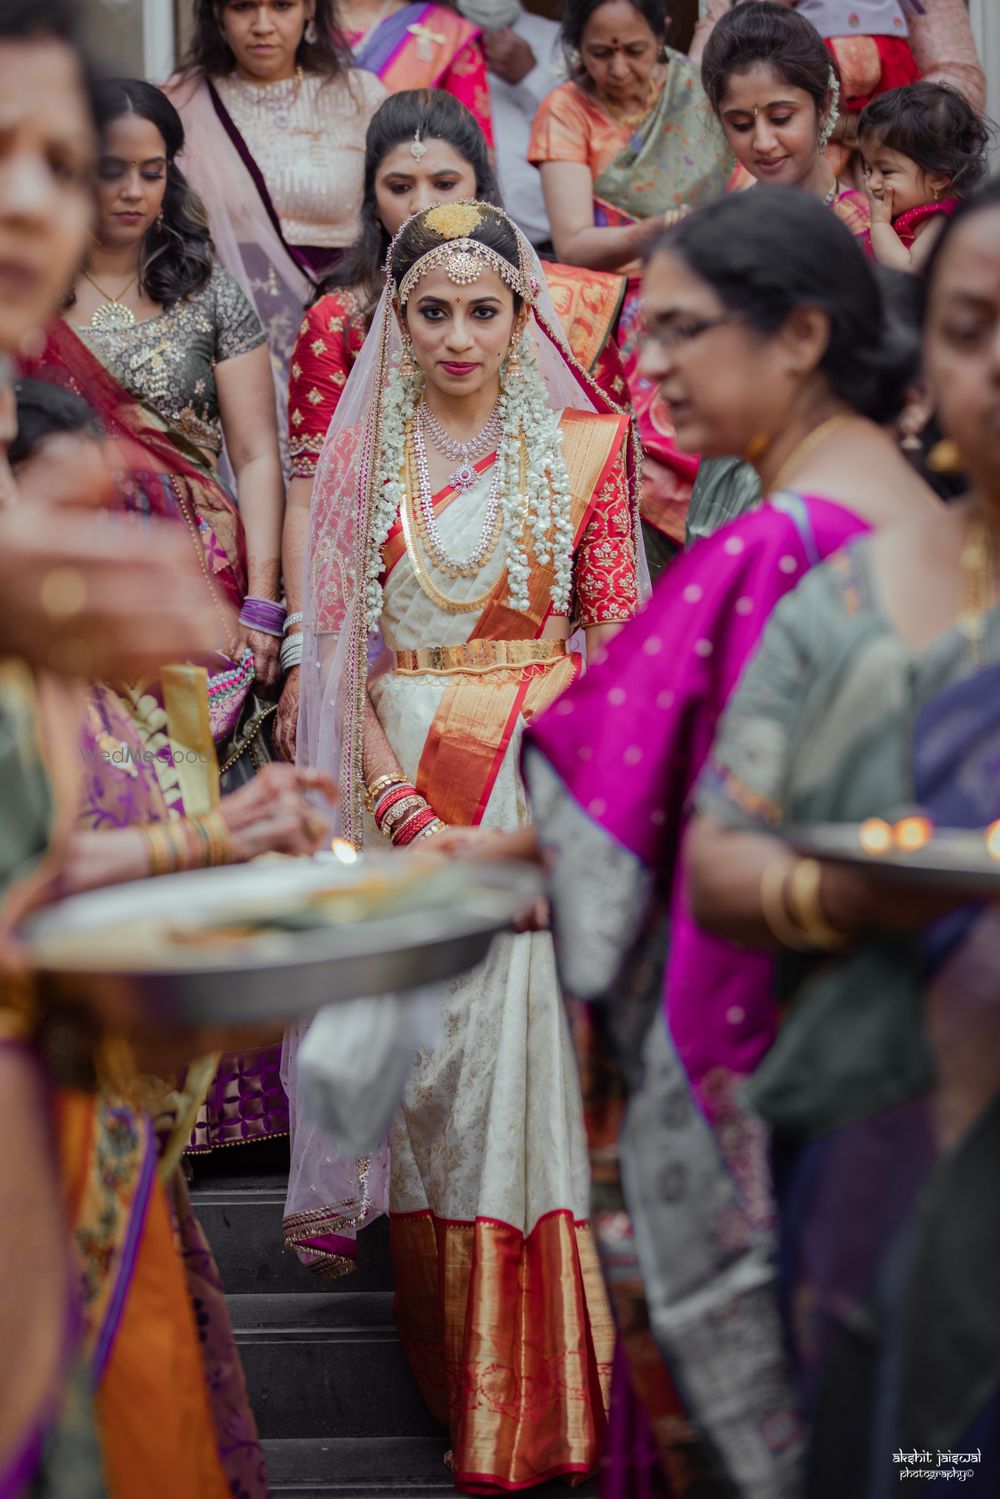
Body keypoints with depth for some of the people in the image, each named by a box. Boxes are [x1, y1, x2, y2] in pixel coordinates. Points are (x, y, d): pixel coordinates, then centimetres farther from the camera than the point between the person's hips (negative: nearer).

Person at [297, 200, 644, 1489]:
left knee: (531, 1042, -8)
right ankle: (455, 1379, 13)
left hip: (551, 788, -1)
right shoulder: (360, 456, 8)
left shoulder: (583, 449, 4)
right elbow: (342, 649, 4)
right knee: (430, 1058, -1)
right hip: (404, 792, 1)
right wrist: (407, 814, -8)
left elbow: (621, 639, 2)